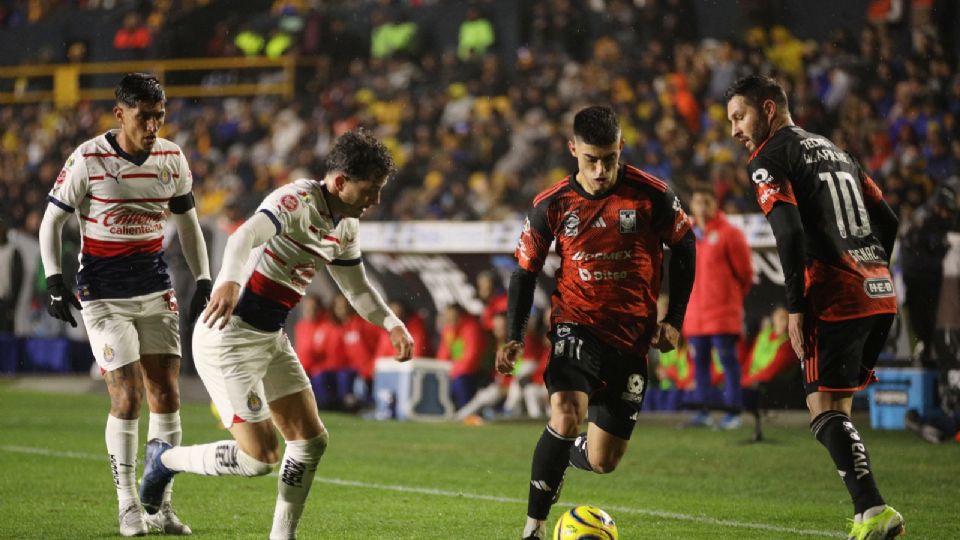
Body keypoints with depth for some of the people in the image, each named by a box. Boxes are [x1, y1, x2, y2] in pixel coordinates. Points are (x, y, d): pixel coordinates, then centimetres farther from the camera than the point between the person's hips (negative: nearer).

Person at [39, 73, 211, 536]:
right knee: (127, 398, -9)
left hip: (156, 291, 4)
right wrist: (54, 281, -11)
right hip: (104, 297, -4)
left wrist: (203, 281, 11)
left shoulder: (172, 159, 2)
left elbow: (187, 223, 15)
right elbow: (51, 221, -3)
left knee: (167, 395, 0)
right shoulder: (88, 159, -11)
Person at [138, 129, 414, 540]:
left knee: (311, 441, 6)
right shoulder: (297, 201, -21)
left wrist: (392, 324, 8)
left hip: (270, 339, 9)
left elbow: (357, 287, 24)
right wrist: (230, 281, -60)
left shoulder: (346, 226, 8)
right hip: (228, 338, -9)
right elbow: (244, 237, -40)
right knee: (259, 458, -10)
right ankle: (166, 459, 13)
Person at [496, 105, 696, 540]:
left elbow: (684, 247, 6)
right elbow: (525, 271, 5)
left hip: (631, 337, 1)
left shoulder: (651, 195, -9)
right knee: (566, 417, -30)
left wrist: (674, 320, 1)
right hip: (577, 326, -1)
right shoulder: (551, 205, -7)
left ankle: (568, 454, 43)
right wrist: (514, 338, -5)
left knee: (602, 461, 4)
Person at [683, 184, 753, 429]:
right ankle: (703, 412, 12)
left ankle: (733, 412, -5)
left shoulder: (729, 233, -5)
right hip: (694, 312, 6)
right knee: (700, 360, 7)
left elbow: (744, 273, 0)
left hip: (723, 312, -6)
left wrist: (732, 297, 8)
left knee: (728, 360, -6)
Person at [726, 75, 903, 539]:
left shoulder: (769, 159, -2)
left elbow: (790, 233, -15)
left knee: (825, 409, -6)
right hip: (879, 295, 8)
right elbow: (887, 221, 20)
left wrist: (795, 308, -13)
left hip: (835, 298, -8)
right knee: (836, 405, 14)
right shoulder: (833, 150, 23)